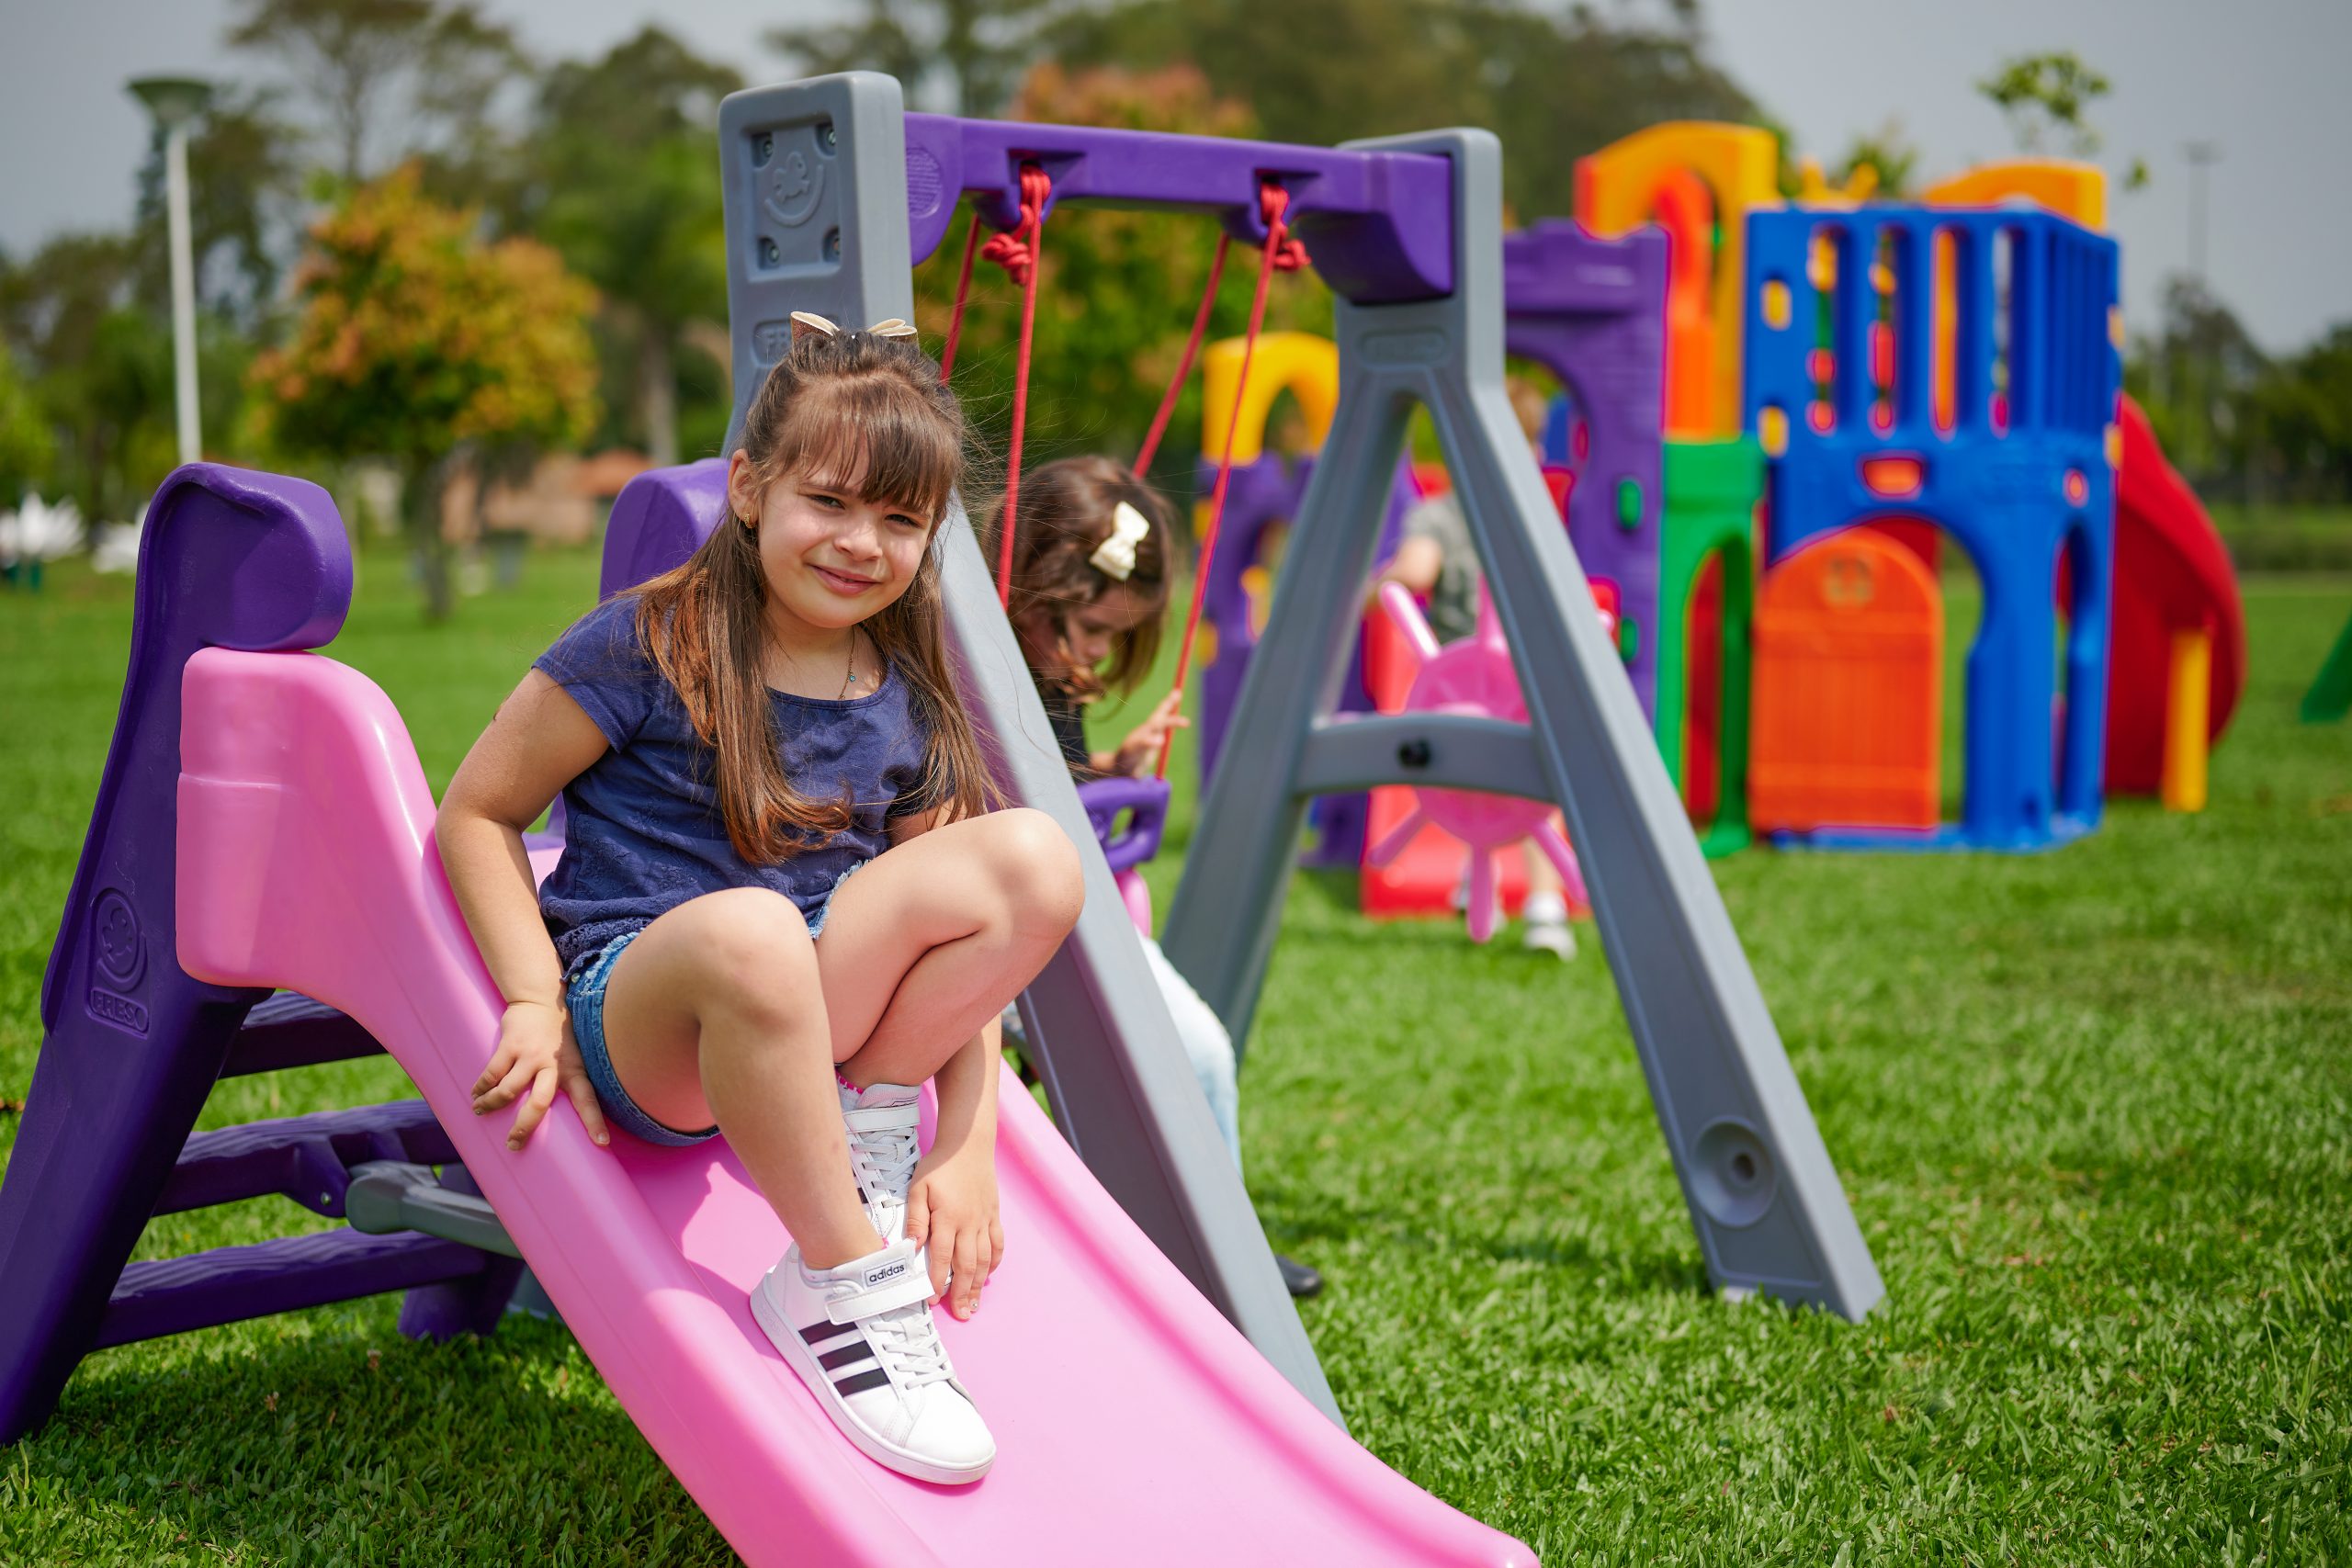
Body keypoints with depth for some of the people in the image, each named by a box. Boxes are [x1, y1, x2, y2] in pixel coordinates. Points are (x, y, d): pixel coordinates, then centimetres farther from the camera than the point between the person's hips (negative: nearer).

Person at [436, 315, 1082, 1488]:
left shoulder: (912, 711, 7)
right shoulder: (649, 646, -6)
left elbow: (961, 938, 8)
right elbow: (477, 814, -1)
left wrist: (966, 1149, -3)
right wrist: (536, 1002, -13)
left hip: (824, 1006, 4)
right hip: (637, 1012, -4)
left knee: (1035, 859, -20)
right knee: (747, 930, -43)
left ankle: (865, 1119, -7)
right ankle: (843, 1279, -24)